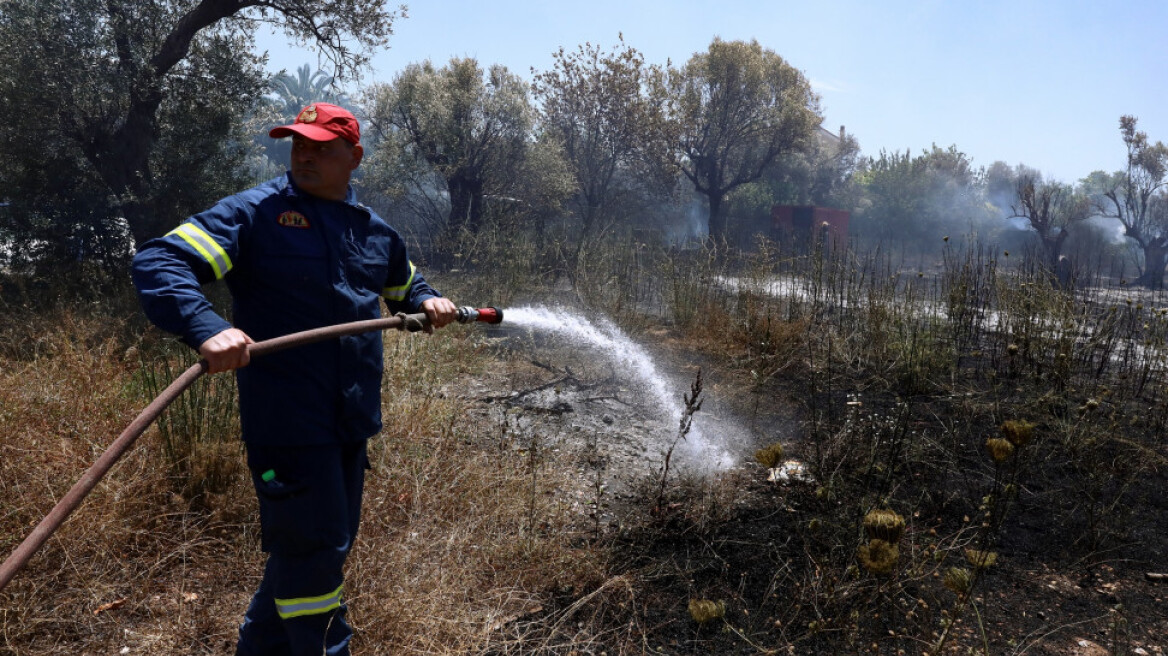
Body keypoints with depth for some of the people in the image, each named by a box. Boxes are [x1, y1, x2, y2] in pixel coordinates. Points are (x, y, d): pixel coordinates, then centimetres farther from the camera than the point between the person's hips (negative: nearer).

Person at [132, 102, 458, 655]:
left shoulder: (374, 231, 12)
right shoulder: (255, 212, -8)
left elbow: (405, 284, 31)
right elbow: (158, 262, -17)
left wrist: (428, 302, 7)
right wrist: (206, 328, -36)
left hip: (353, 422, 7)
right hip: (288, 419, -7)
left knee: (317, 546, 19)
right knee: (313, 549, -2)